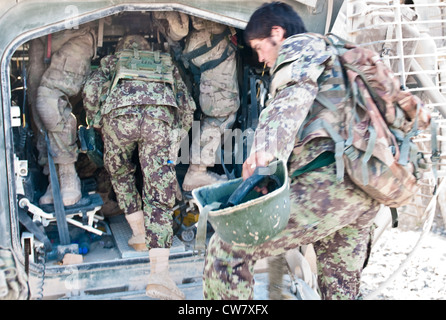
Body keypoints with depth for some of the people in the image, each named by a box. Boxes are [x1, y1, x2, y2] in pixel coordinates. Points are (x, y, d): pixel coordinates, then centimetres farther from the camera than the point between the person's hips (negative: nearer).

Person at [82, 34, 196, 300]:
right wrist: (174, 141, 33)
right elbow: (186, 104, 28)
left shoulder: (111, 61, 34)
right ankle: (160, 273, -11)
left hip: (119, 113, 0)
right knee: (159, 196, -2)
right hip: (159, 116, 1)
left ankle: (140, 234, 28)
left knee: (121, 175, 28)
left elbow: (92, 91, 14)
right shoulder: (166, 63, 38)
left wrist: (97, 124, 26)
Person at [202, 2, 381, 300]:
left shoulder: (298, 47, 7)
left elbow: (296, 93, -16)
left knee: (228, 249, -7)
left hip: (331, 177, -10)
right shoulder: (335, 55, 36)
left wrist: (267, 146, -33)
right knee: (341, 288, 21)